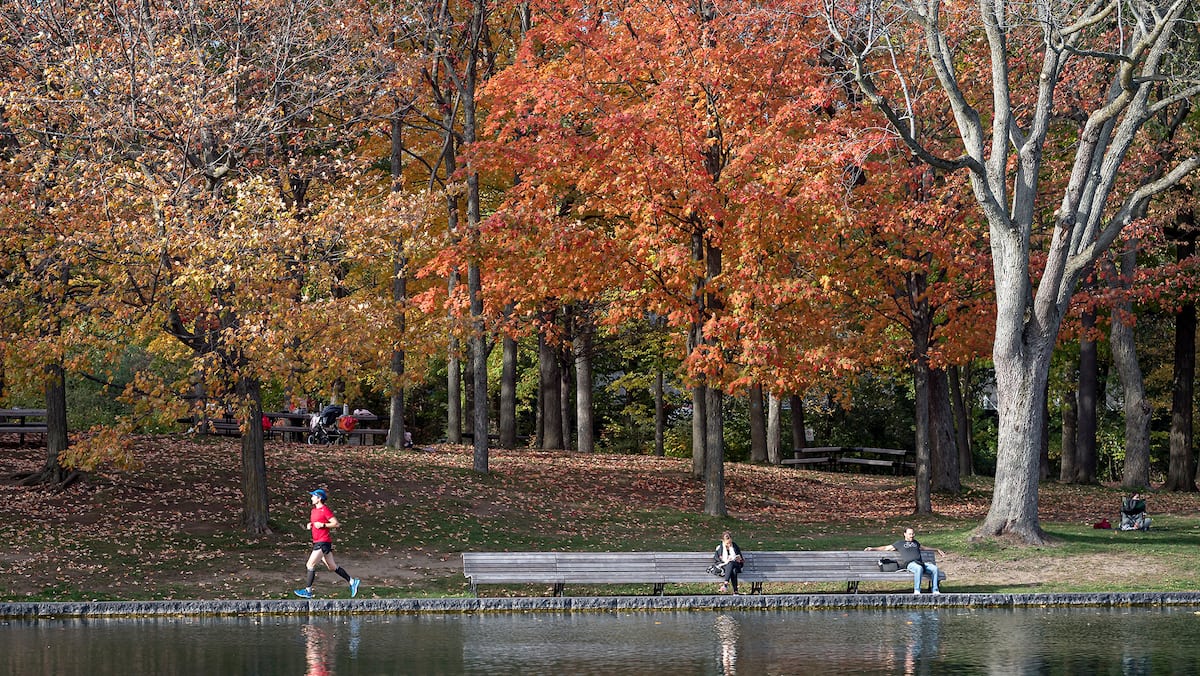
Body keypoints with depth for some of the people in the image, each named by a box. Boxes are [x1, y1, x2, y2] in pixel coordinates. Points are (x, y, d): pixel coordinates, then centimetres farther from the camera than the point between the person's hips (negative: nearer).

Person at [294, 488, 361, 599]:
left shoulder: (325, 510, -12)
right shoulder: (314, 511, 15)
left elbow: (336, 524, -14)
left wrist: (322, 525, -20)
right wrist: (310, 525, 8)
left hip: (323, 542, -10)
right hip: (317, 542, 10)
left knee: (310, 565, -10)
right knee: (332, 567, 13)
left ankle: (308, 591, -7)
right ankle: (352, 582, 18)